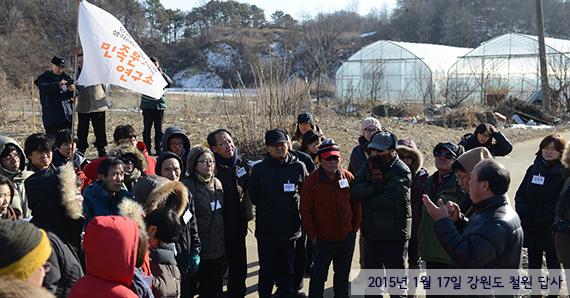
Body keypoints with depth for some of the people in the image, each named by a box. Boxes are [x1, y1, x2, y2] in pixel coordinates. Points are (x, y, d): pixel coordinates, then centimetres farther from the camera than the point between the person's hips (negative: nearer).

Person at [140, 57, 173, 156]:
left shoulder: (162, 75, 9)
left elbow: (169, 83, -5)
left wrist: (162, 74, -14)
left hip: (159, 106, 2)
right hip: (147, 106, -1)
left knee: (159, 129, 4)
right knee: (147, 128, 2)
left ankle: (158, 150, 9)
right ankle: (147, 149, 8)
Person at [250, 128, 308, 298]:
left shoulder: (298, 167, -1)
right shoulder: (259, 169, -2)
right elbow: (253, 197, 3)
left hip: (290, 230, 1)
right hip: (266, 231, -1)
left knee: (288, 271, 12)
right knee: (267, 271, 9)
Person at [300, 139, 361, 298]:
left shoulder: (348, 177, -3)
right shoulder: (312, 180, -11)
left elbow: (356, 204, 7)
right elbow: (305, 210, -8)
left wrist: (355, 228, 6)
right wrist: (313, 235, -8)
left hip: (347, 237, 3)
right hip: (323, 240, -3)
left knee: (343, 276, 18)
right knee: (319, 277, 8)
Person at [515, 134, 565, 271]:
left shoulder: (563, 173, -9)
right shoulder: (533, 169, 5)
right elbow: (520, 194, 5)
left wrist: (534, 215, -16)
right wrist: (523, 212, -12)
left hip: (552, 229, -4)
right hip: (531, 228, 5)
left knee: (553, 264, 6)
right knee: (533, 263, 17)